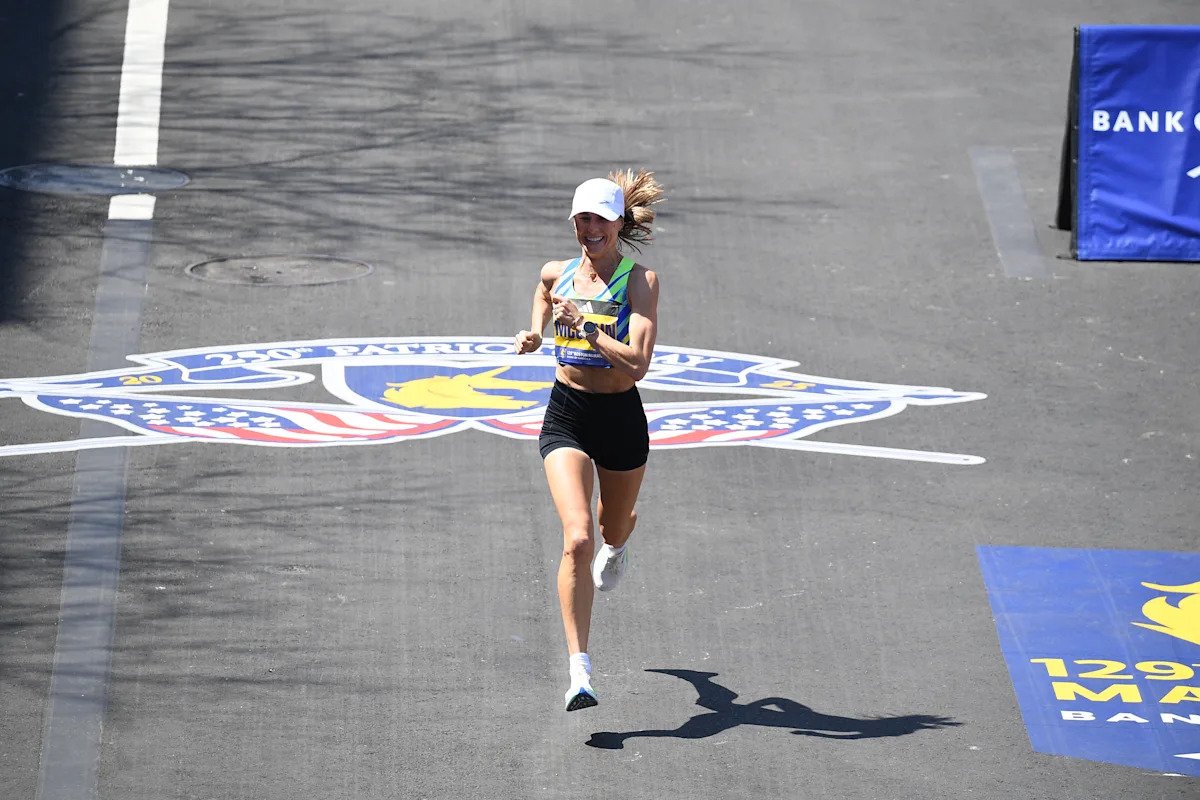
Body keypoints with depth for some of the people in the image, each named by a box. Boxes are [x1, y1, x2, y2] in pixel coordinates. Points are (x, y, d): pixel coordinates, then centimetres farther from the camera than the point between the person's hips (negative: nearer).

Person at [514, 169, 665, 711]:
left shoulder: (639, 281, -12)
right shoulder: (556, 275, 0)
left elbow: (638, 361, -23)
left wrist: (583, 327, -25)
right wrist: (533, 336, 9)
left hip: (621, 419, -1)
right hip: (566, 415, 1)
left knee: (613, 529, 24)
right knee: (577, 539, -18)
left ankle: (617, 543, 67)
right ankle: (579, 673, -19)